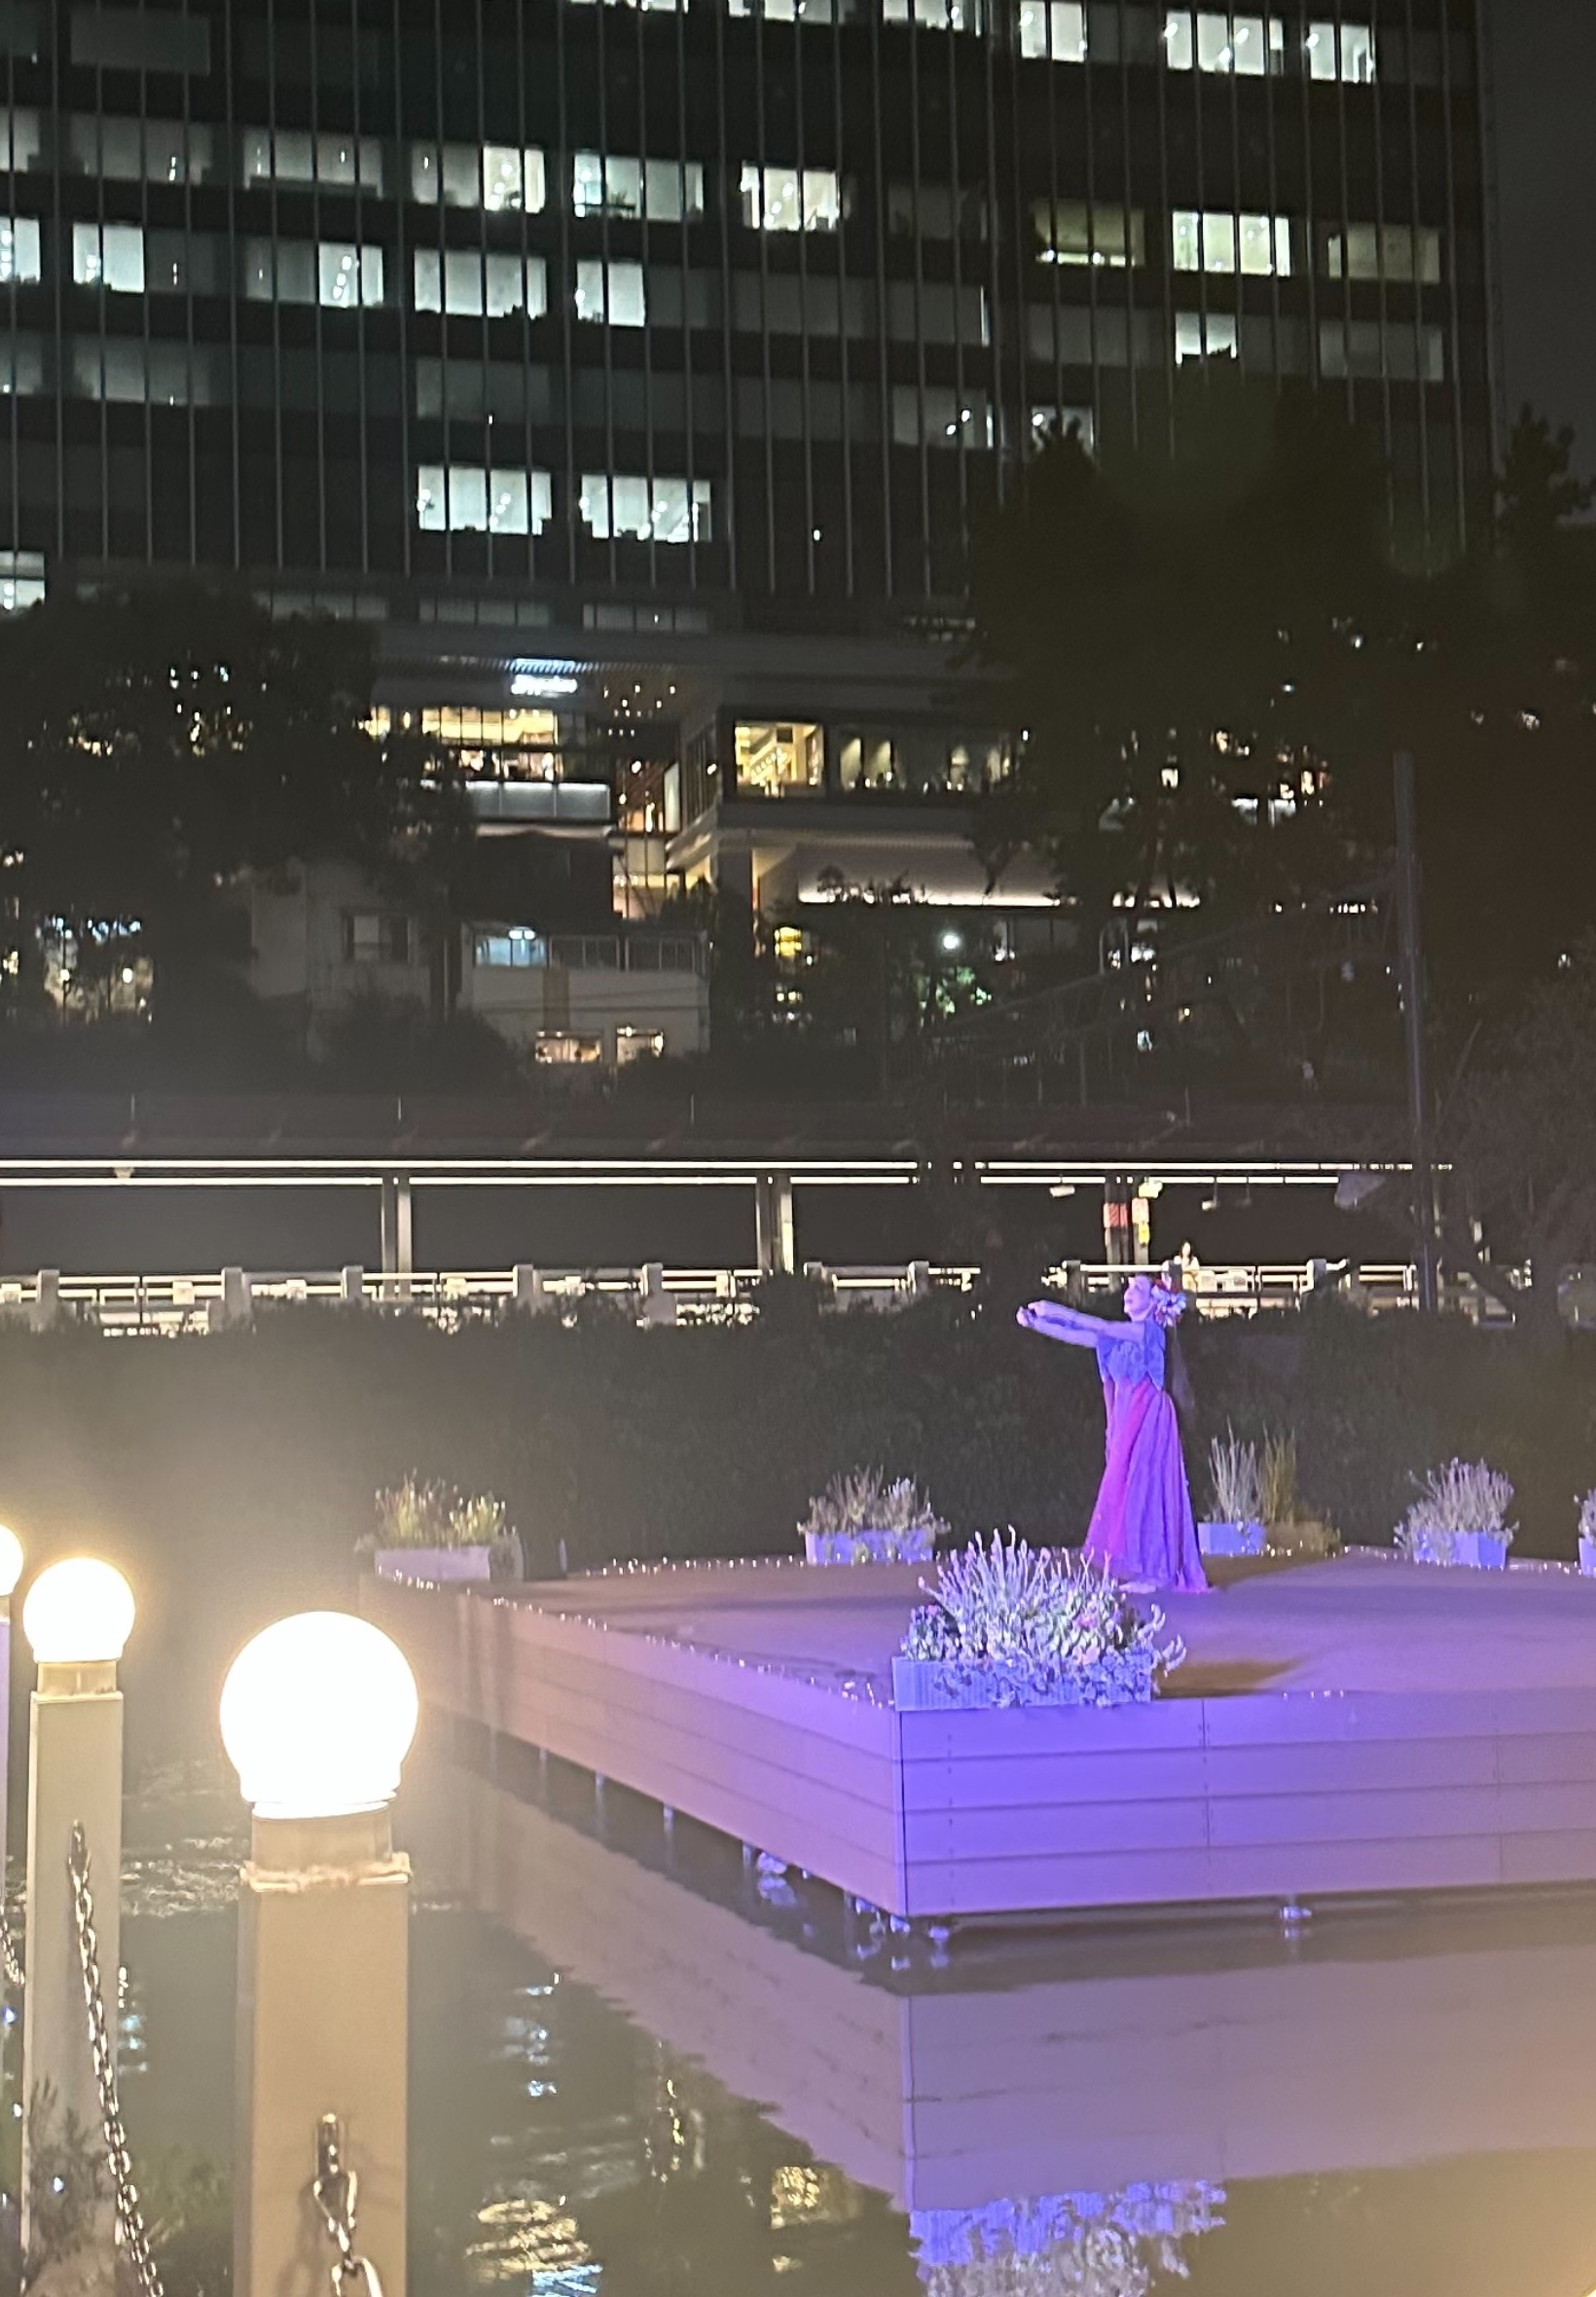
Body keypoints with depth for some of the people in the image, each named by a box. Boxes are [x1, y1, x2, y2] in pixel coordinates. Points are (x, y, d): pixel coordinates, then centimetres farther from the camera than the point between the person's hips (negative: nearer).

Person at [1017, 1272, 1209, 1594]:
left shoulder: (1151, 1331, -9)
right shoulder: (1124, 1337, 14)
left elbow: (1102, 1328, -19)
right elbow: (1078, 1337, 8)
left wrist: (1055, 1311, -19)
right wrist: (1037, 1323, -2)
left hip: (1147, 1422, -8)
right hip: (1128, 1424, 8)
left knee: (1141, 1489, -8)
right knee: (1132, 1492, 6)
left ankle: (1151, 1573, -4)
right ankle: (1149, 1571, 9)